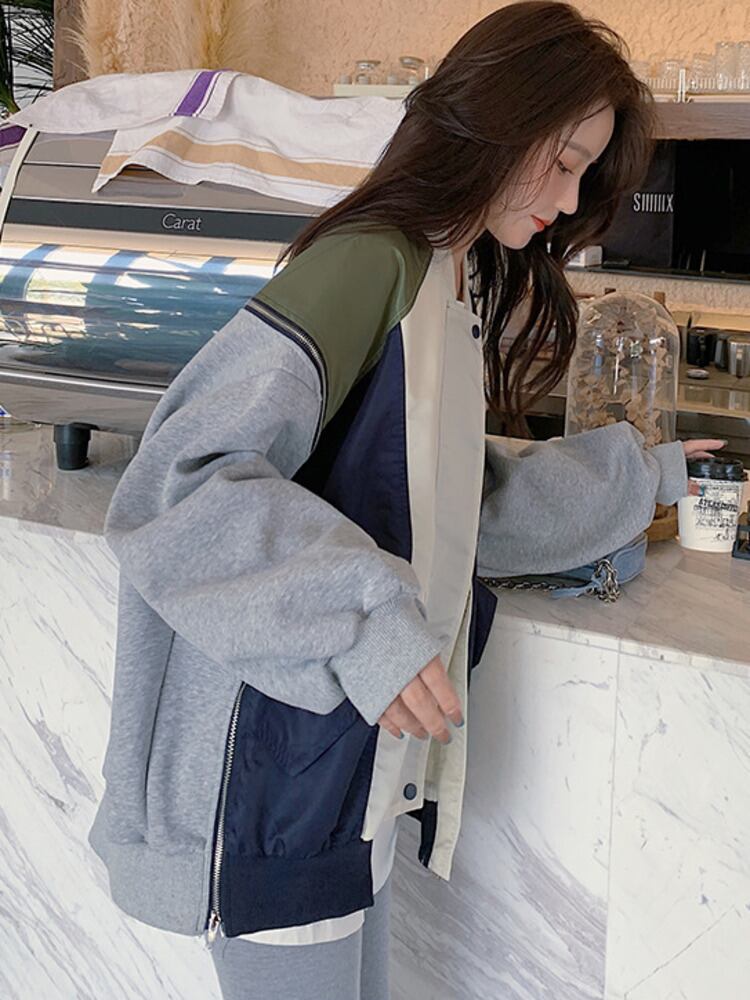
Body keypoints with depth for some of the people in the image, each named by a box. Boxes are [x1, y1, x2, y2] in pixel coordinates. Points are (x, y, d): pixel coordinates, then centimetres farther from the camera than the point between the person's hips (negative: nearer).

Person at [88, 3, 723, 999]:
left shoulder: (456, 288, 15)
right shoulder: (373, 262, -17)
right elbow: (178, 480, -25)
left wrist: (643, 475, 23)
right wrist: (366, 619, -32)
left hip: (358, 763, 10)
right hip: (281, 770, -9)